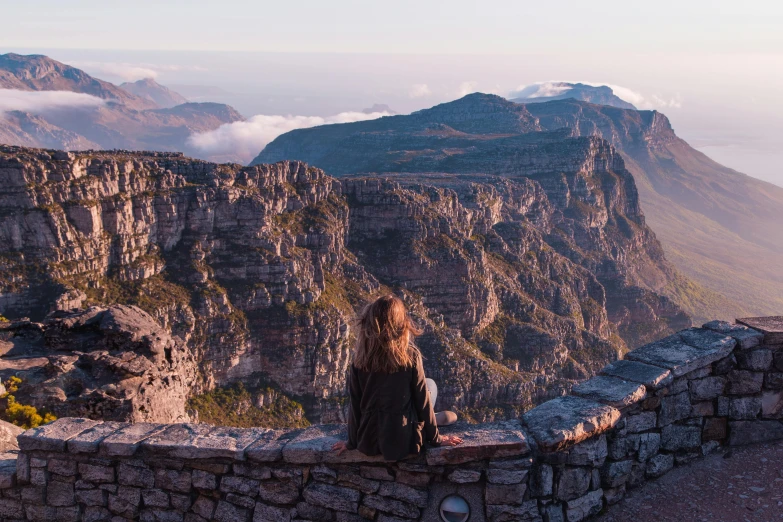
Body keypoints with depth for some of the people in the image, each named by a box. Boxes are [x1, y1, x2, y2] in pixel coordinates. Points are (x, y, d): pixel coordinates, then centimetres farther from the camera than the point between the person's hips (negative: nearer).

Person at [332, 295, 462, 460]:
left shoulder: (360, 359, -9)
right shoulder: (410, 355, -16)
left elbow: (355, 405, -2)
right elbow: (422, 400, -8)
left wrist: (352, 442, 11)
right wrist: (435, 438, 6)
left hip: (368, 444, 3)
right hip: (402, 443, -3)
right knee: (430, 384, 21)